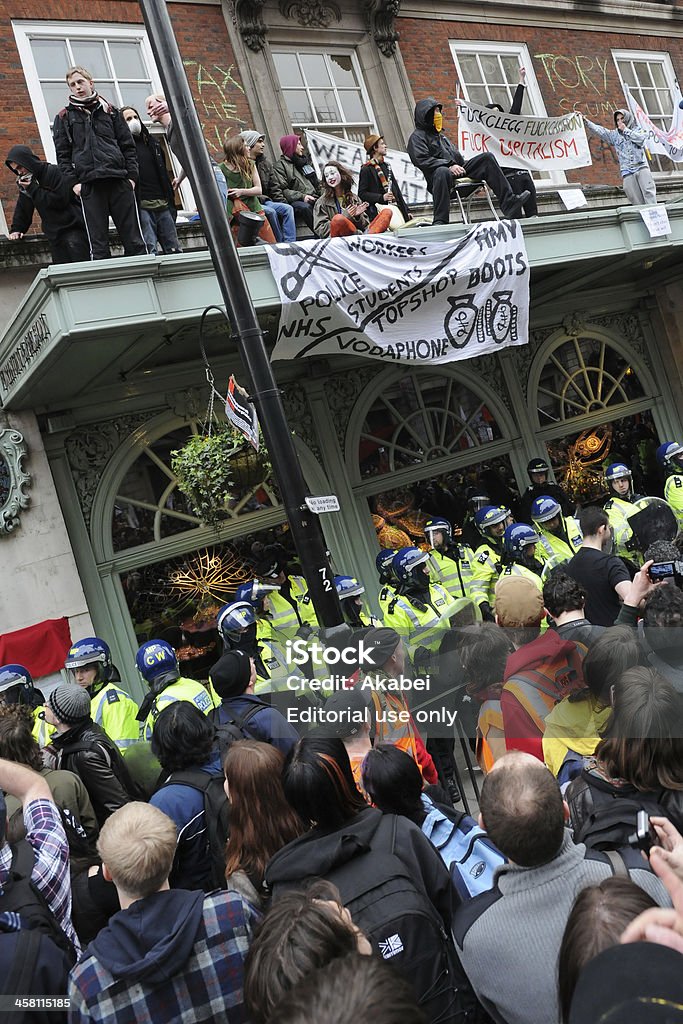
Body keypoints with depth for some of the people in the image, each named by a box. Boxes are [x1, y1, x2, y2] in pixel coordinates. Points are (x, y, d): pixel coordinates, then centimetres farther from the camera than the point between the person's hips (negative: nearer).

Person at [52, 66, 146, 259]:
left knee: (133, 237, -1)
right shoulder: (64, 118, 13)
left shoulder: (110, 111, 17)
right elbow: (63, 155, 8)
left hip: (119, 180, 1)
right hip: (88, 184, -1)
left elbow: (128, 145, 13)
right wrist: (73, 182, -5)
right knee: (98, 243, -4)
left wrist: (132, 175, 1)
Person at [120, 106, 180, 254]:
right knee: (150, 250, -13)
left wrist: (171, 202, 18)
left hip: (163, 204, 6)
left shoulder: (151, 142, 22)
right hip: (142, 206, -6)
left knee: (174, 249, 3)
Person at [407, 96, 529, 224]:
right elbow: (422, 160, -12)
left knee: (487, 158, -6)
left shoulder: (441, 136, 34)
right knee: (442, 171, -42)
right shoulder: (417, 137, 6)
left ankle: (509, 204, -17)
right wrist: (449, 166, -20)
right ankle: (440, 222, -47)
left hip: (458, 171, 8)